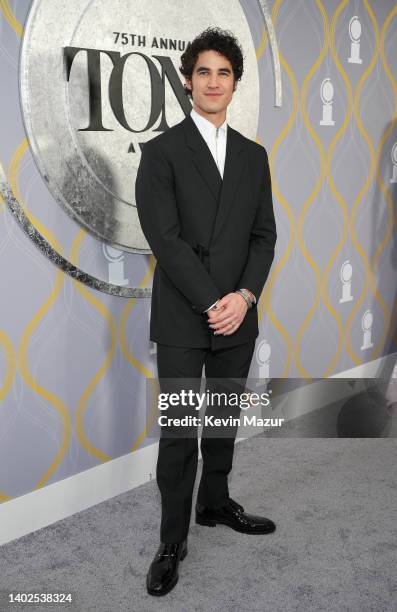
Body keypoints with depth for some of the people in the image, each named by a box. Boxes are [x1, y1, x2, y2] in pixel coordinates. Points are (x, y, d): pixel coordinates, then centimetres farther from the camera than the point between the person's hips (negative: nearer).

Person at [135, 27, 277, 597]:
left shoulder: (254, 155, 12)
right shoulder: (162, 151, -3)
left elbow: (264, 234, 7)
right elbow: (164, 238, -11)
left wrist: (244, 296, -8)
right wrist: (211, 302, -14)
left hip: (237, 315, 4)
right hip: (182, 319, -4)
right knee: (179, 433, 2)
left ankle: (215, 502, 38)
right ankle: (172, 542, 17)